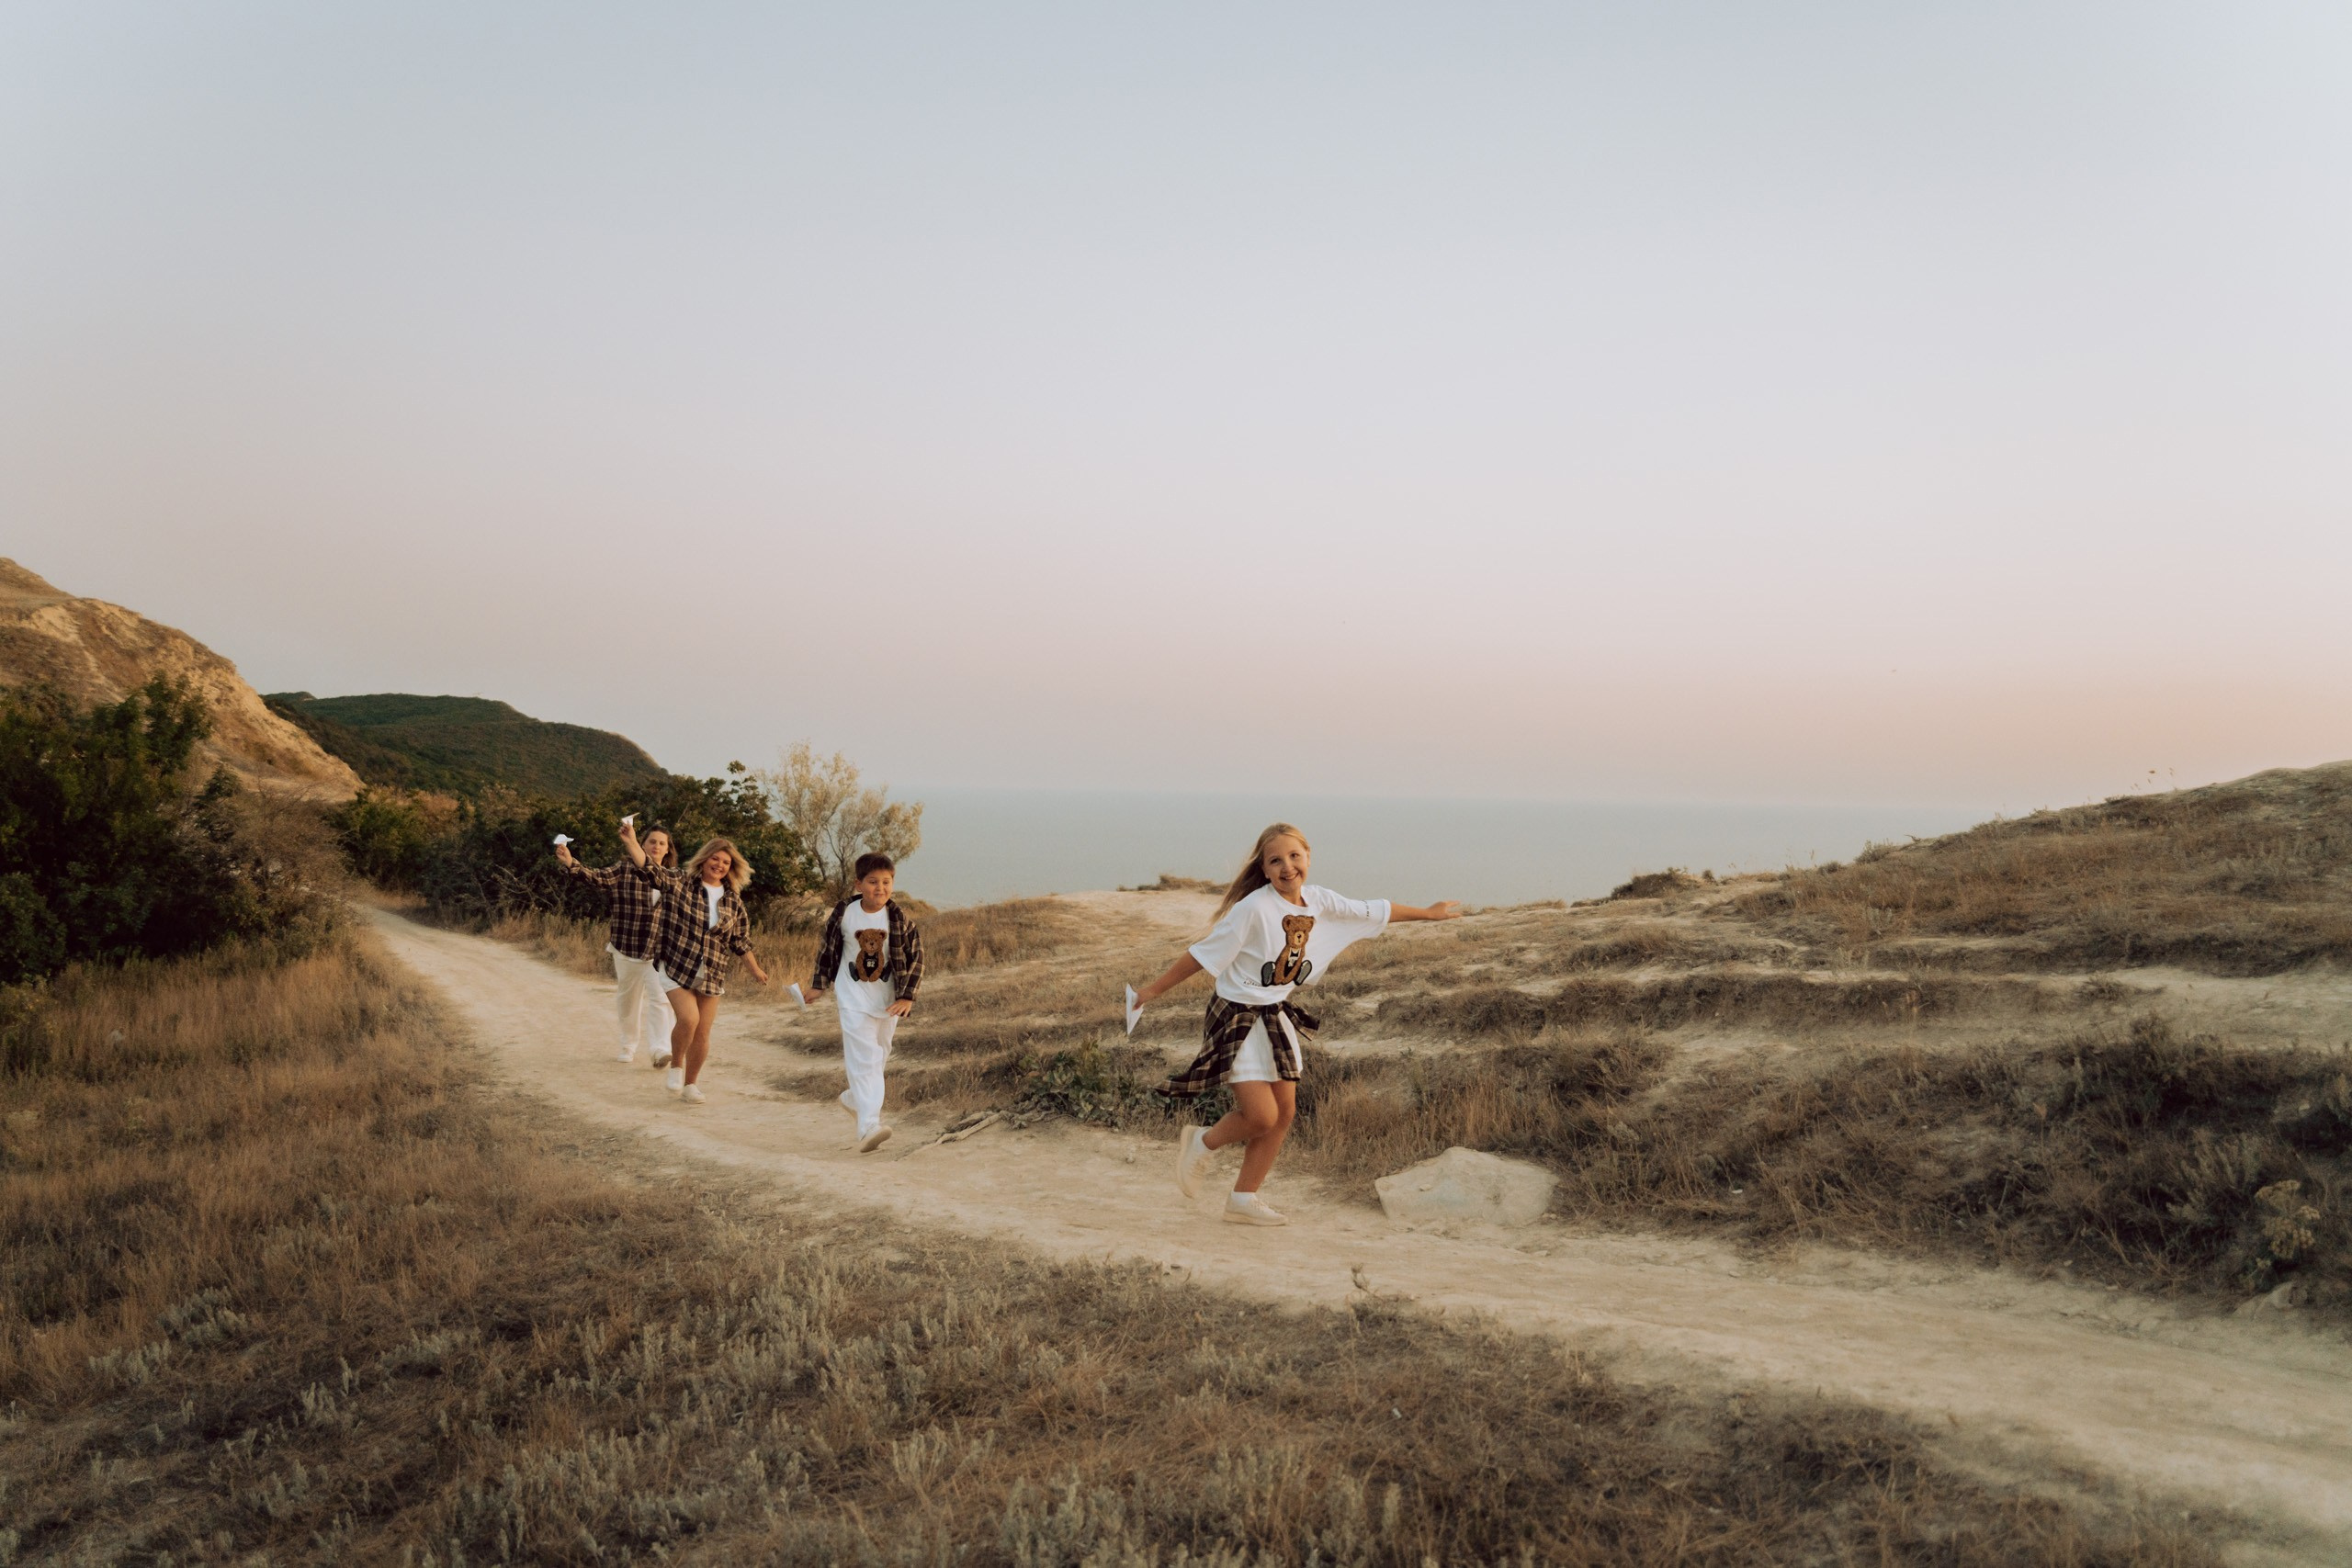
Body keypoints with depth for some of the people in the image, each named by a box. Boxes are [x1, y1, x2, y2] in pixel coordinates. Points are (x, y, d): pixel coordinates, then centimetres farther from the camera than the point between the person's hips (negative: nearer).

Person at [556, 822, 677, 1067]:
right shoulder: (625, 868, -3)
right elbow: (597, 878, -17)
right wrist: (571, 863, -33)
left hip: (659, 948, 1)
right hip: (626, 946, -1)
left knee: (659, 997, -12)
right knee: (629, 998, 13)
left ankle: (659, 1049, -15)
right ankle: (628, 1047, 30)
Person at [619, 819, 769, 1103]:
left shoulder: (733, 900, 7)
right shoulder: (680, 884, -3)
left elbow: (740, 941, 14)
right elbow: (650, 869, -18)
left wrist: (755, 970, 15)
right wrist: (631, 843, -32)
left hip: (713, 974, 4)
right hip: (676, 968, -3)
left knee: (702, 1032, 3)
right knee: (688, 1018, -20)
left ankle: (690, 1084, 23)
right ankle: (676, 1066, 8)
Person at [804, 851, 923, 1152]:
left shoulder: (898, 918, -8)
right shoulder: (844, 913, -7)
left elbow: (915, 957, -4)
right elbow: (826, 949, 8)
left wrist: (907, 996, -12)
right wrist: (819, 985, 11)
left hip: (888, 1000, 2)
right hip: (853, 999, -2)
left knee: (878, 1057, 16)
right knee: (864, 1059, -13)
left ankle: (855, 1098, 42)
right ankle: (869, 1127, -21)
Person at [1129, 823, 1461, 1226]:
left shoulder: (1319, 901, -1)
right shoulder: (1254, 908, -21)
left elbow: (1374, 911, 14)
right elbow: (1203, 954, -16)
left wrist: (1428, 912, 25)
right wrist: (1154, 990, -14)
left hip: (1278, 1017, 7)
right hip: (1237, 1017, -7)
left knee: (1285, 1113, 7)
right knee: (1262, 1116, -12)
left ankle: (1244, 1199, 20)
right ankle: (1201, 1143, 17)